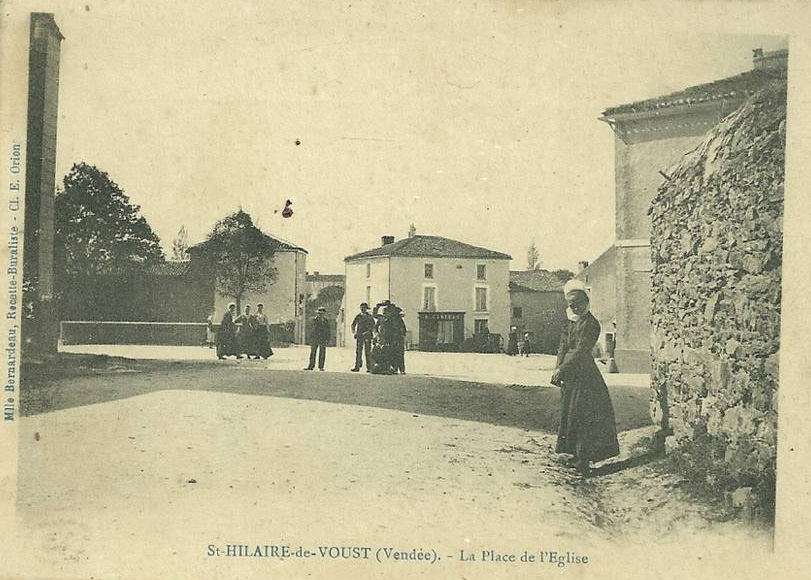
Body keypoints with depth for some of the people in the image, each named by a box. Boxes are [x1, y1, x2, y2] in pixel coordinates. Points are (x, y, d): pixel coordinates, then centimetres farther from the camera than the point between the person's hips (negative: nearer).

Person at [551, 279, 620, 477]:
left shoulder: (591, 324, -11)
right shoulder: (571, 322, 13)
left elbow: (580, 351, -18)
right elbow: (563, 346, 8)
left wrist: (561, 369, -21)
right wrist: (558, 368, -6)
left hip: (584, 374, -9)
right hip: (570, 376, 9)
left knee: (584, 415, -7)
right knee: (570, 414, 14)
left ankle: (583, 458, -4)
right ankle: (577, 454, 25)